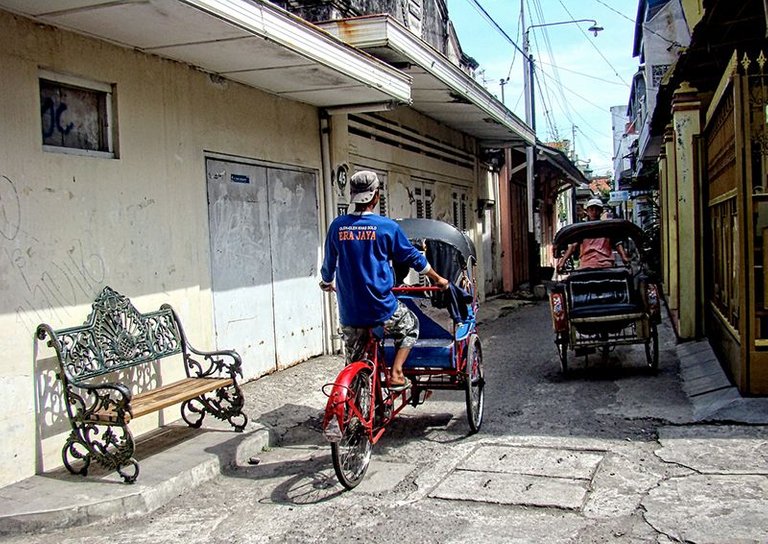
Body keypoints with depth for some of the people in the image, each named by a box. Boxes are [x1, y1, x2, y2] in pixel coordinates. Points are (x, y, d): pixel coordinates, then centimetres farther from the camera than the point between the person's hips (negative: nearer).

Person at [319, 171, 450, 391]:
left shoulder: (337, 226, 1)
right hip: (382, 308, -3)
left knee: (353, 365, 19)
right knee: (410, 326, 27)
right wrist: (438, 279, 19)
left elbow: (329, 263, 13)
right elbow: (413, 257, 4)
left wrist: (327, 283, 36)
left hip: (349, 313, 3)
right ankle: (396, 375, 13)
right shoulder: (387, 226, -7)